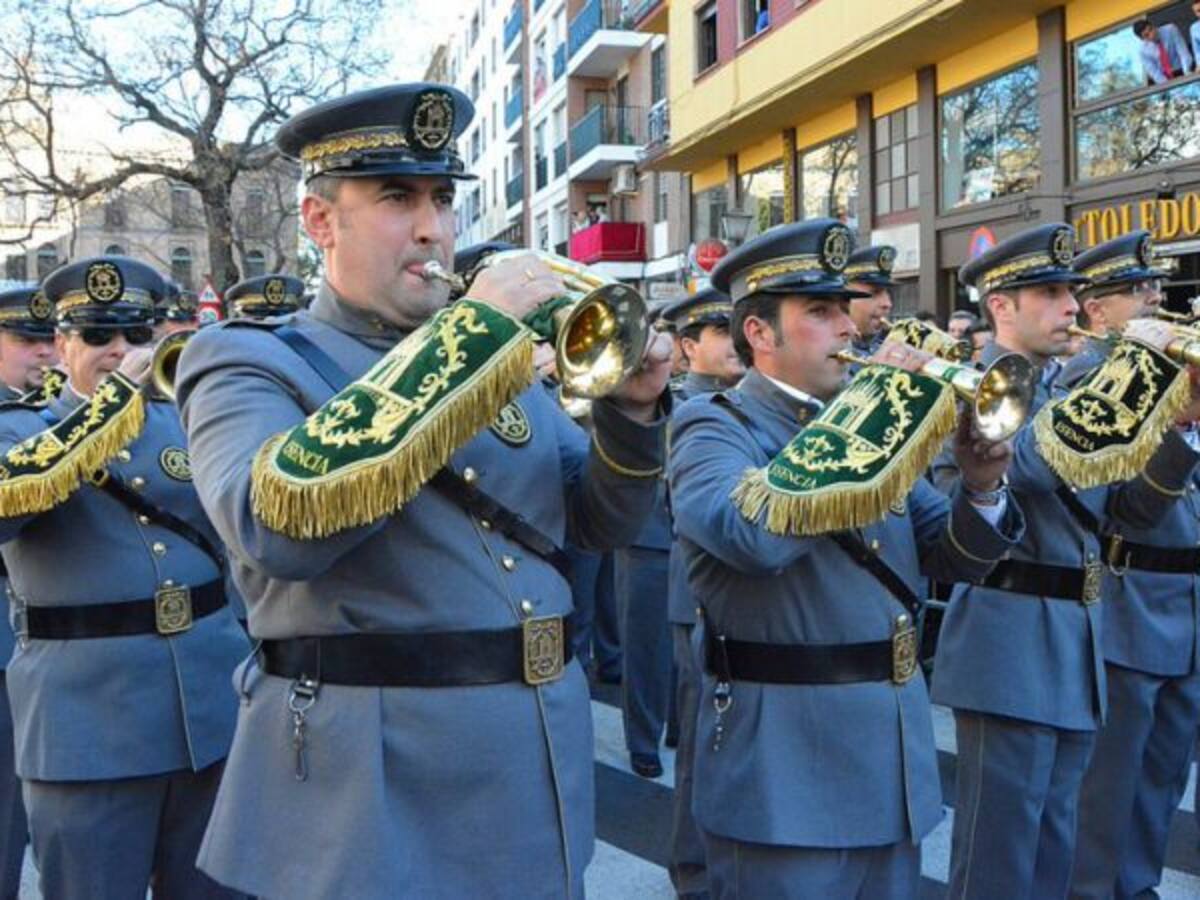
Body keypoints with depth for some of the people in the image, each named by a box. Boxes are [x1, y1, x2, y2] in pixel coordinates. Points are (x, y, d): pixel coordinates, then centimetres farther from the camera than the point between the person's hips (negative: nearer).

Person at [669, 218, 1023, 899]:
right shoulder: (712, 427, -10)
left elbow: (958, 557, 11)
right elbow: (752, 533, -32)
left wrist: (982, 487, -10)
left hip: (894, 760, 7)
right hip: (785, 766, -7)